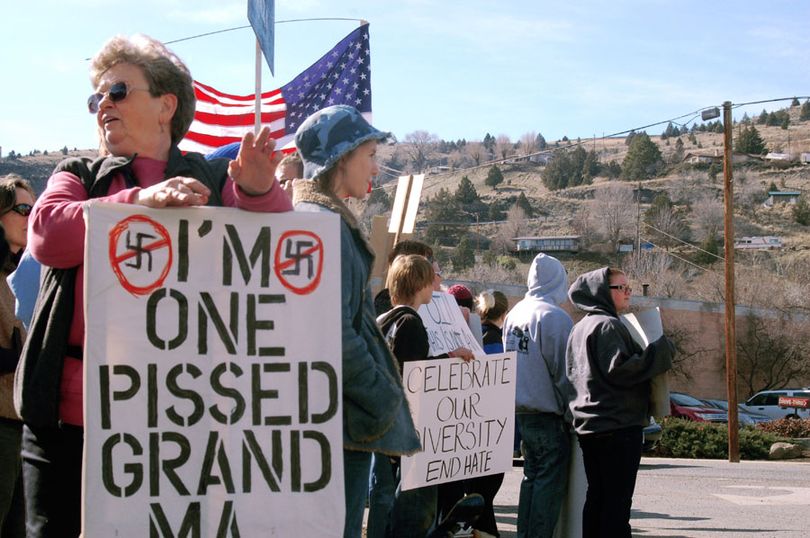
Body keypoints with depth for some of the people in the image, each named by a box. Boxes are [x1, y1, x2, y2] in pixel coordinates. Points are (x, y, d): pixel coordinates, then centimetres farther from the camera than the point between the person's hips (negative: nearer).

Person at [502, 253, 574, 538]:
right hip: (547, 412, -8)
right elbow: (563, 370, -13)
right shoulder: (555, 317, -16)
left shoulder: (514, 314, 7)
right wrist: (568, 408, -1)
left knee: (532, 477, 16)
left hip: (520, 409, 8)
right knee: (550, 482, -2)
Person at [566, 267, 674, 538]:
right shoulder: (608, 325, -13)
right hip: (618, 426, -9)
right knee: (617, 501, -7)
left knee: (596, 496, 13)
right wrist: (660, 351, -15)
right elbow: (619, 370, -23)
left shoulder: (581, 327, 17)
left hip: (589, 426, 9)